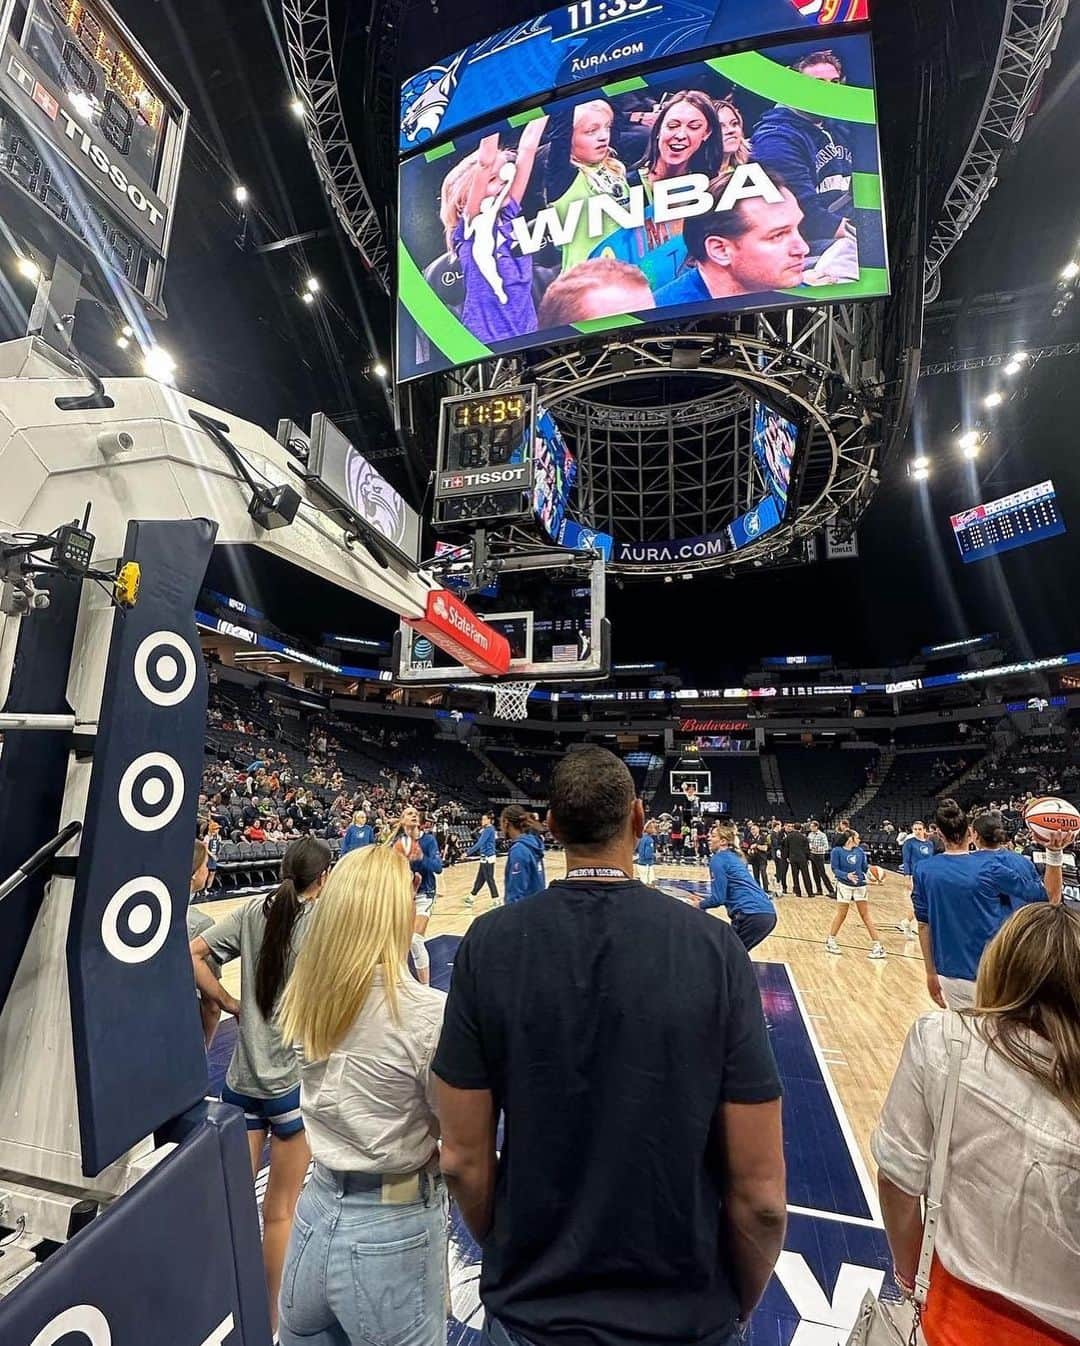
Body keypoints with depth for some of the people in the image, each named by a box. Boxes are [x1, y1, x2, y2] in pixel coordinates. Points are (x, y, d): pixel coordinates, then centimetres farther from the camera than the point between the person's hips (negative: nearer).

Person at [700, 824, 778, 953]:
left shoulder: (718, 859, -4)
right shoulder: (734, 856, 21)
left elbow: (718, 898, -7)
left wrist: (700, 905, 10)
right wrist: (705, 900, 30)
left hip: (752, 915, -8)